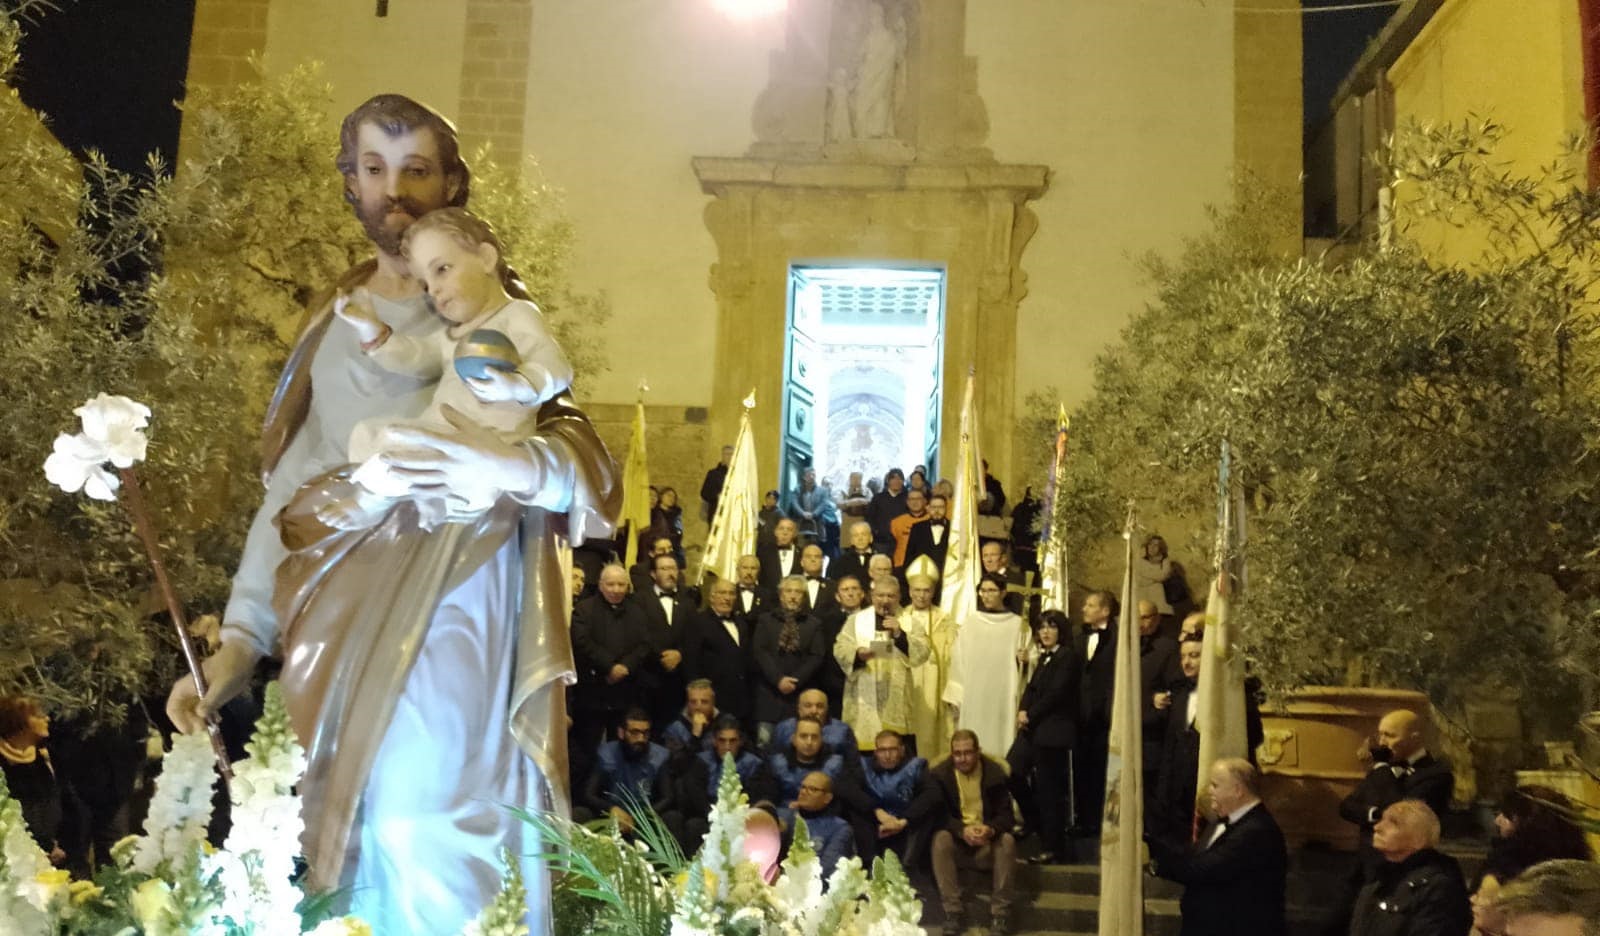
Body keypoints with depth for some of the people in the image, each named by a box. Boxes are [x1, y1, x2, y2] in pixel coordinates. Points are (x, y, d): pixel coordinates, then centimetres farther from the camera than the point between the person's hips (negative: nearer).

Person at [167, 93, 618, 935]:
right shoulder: (330, 325, 19)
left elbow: (588, 464, -4)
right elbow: (284, 492, 17)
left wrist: (517, 468, -28)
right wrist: (239, 638, 7)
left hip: (453, 605, -4)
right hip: (343, 619, 4)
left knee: (421, 827, -18)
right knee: (351, 826, 0)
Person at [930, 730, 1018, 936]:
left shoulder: (995, 773, -3)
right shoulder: (940, 774, -3)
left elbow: (1006, 814, -7)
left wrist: (991, 829, -31)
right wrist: (962, 830, -31)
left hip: (988, 839, 0)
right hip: (957, 838, 0)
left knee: (1007, 840, -32)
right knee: (941, 838, -33)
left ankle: (1000, 912, -26)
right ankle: (952, 912, -32)